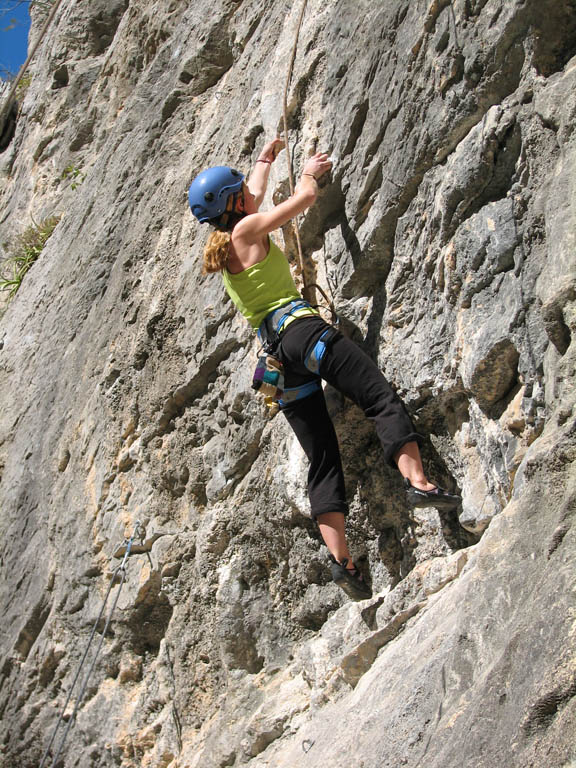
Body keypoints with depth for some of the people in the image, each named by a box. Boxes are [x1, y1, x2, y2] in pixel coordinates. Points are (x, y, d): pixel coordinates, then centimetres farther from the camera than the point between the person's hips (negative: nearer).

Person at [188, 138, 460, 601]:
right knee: (380, 395, -16)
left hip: (273, 349, 7)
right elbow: (306, 197, 8)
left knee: (322, 460, 0)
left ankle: (342, 559, -10)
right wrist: (309, 172, 30)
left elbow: (255, 193, 43)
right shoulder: (247, 230, 1)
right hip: (298, 325, -7)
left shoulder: (222, 245, 24)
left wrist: (266, 160, 58)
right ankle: (417, 479, -36)